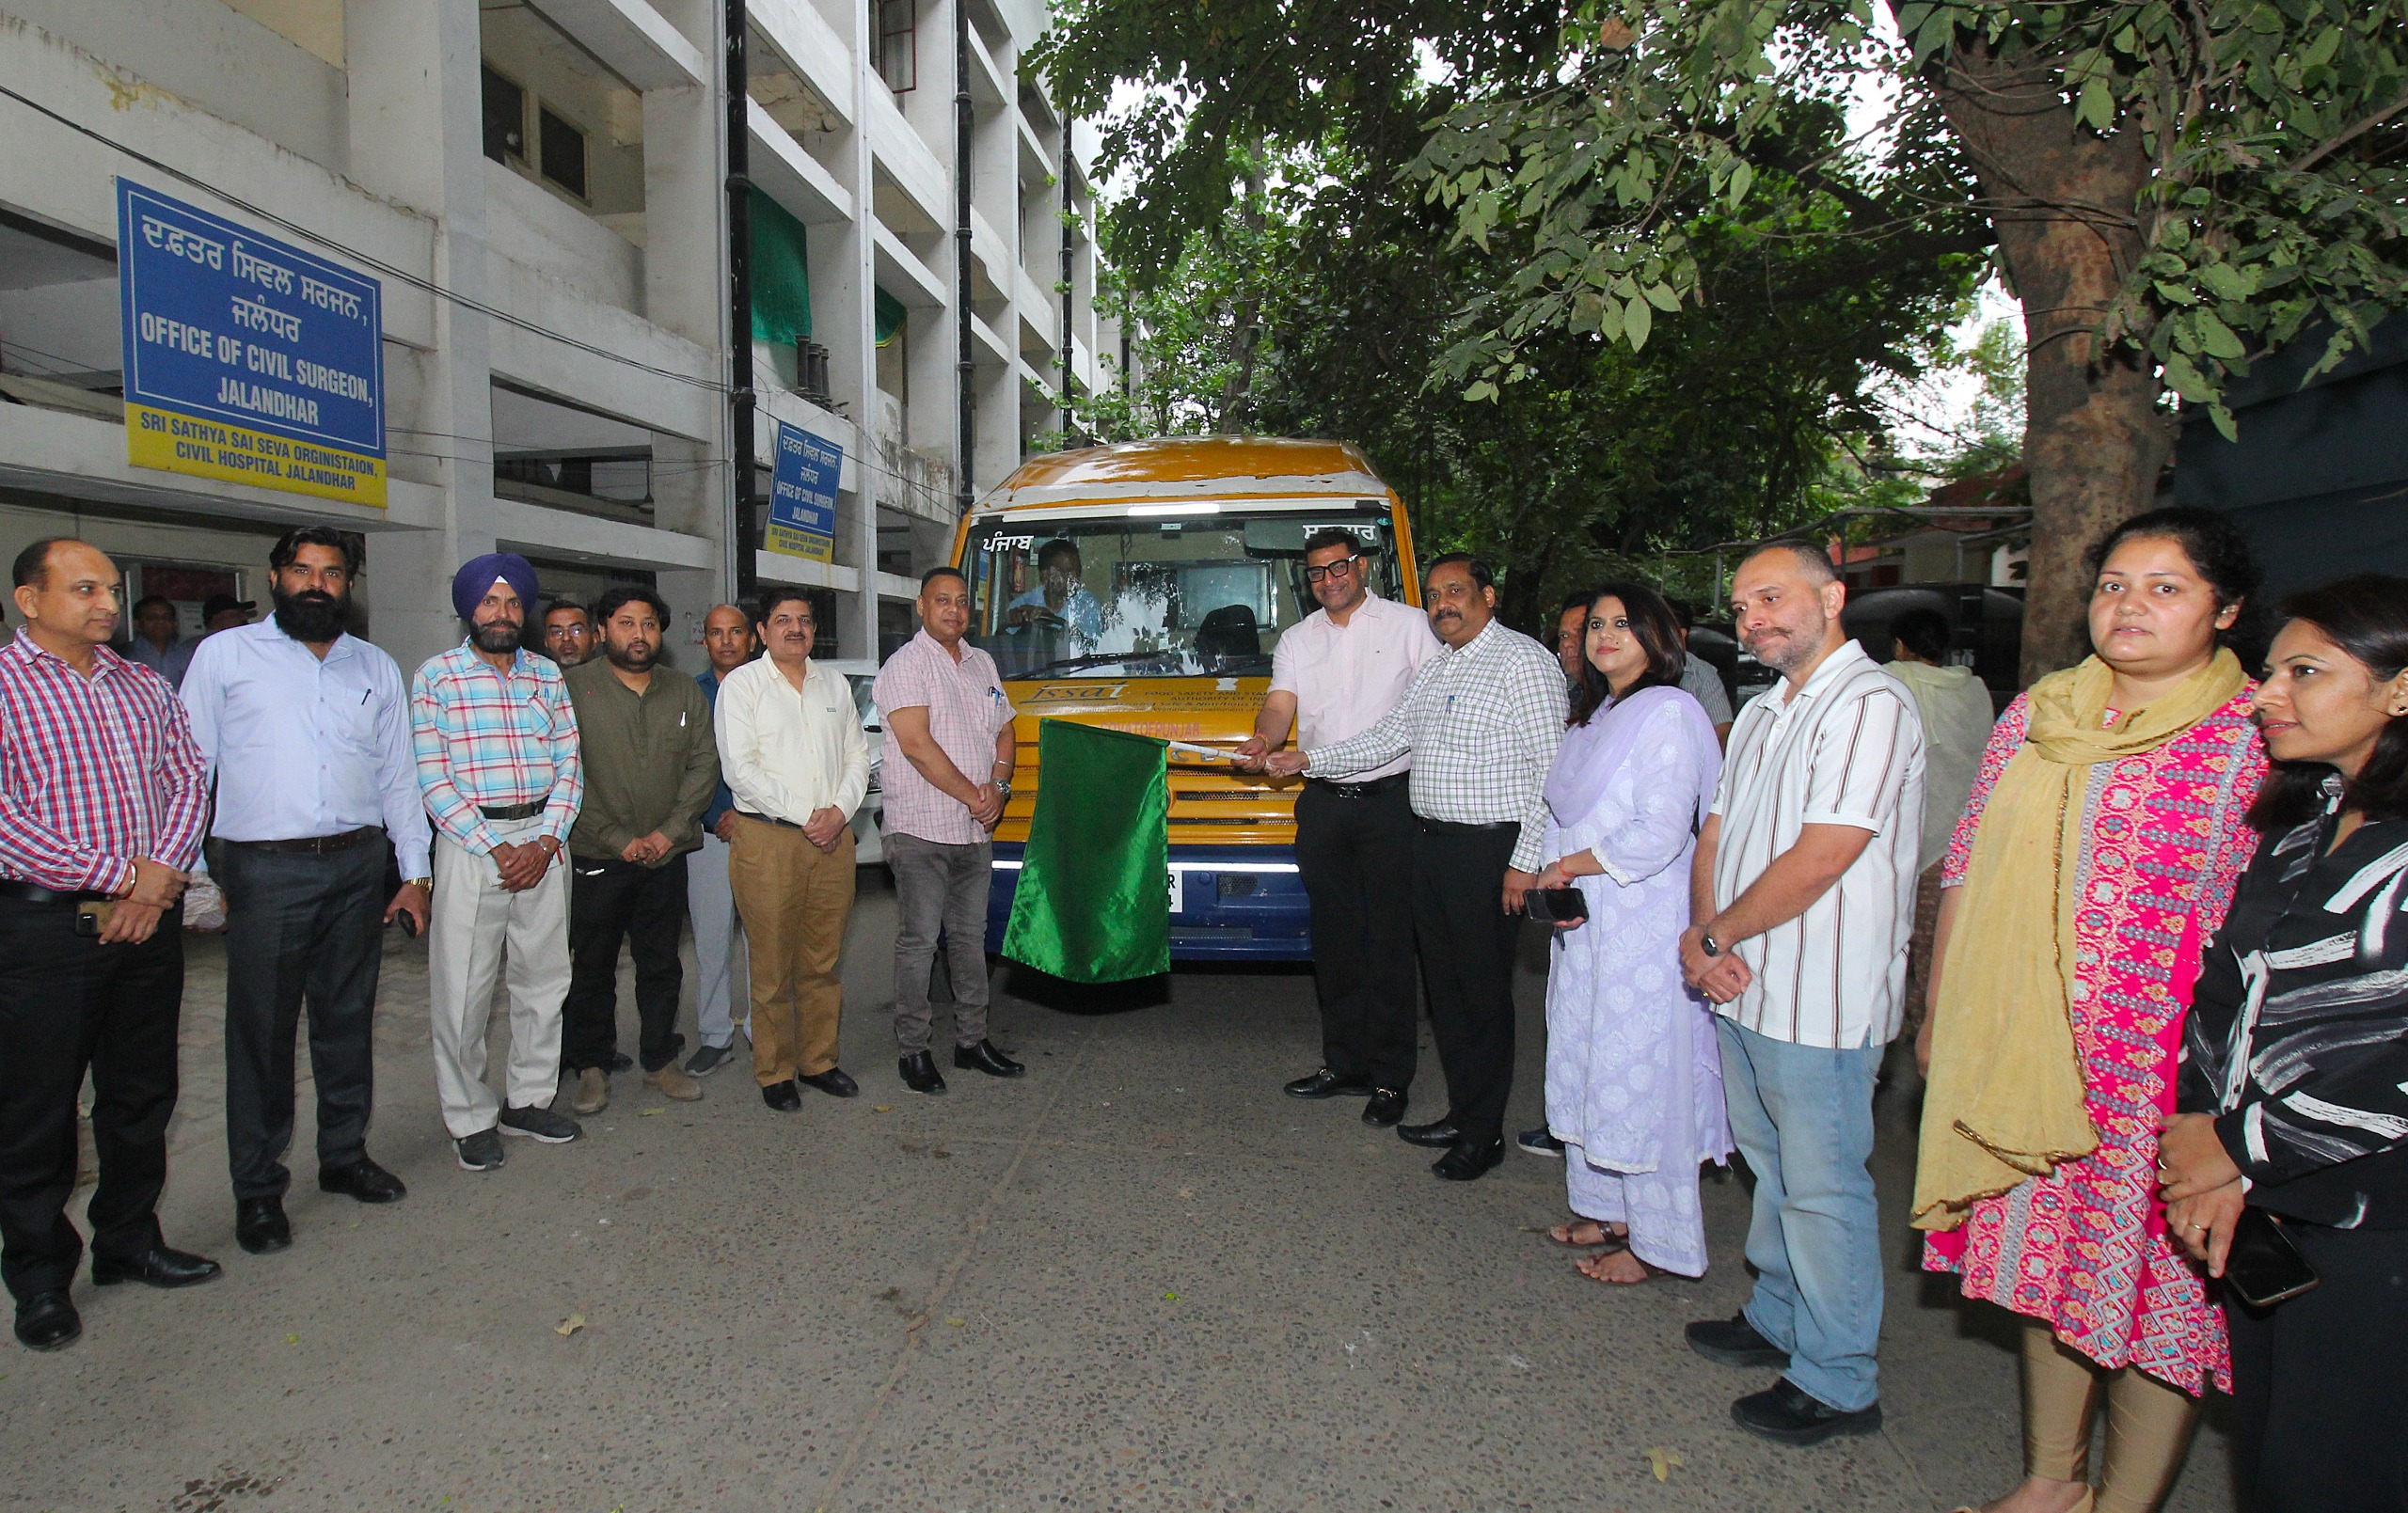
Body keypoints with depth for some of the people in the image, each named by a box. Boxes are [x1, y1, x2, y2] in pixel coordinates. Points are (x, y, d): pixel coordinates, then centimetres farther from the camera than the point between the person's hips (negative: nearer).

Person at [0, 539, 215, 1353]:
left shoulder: (144, 686, 11)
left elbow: (187, 781, 7)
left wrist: (160, 878, -8)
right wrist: (124, 874, -15)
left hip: (148, 919, 5)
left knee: (143, 1098, 15)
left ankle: (129, 1241, 30)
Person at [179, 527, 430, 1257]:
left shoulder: (377, 669, 13)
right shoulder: (225, 655, 3)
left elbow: (399, 776, 14)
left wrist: (415, 872, 10)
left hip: (358, 867, 3)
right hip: (264, 869, -3)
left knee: (349, 1019, 12)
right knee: (261, 1030, 3)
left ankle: (344, 1155, 28)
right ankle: (258, 1187, 17)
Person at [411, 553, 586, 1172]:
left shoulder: (547, 676, 11)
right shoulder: (436, 677, 0)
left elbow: (569, 763, 6)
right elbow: (433, 779, -6)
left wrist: (545, 841, -7)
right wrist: (496, 847, -13)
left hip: (542, 838, 4)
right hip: (471, 841, -4)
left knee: (544, 976, 9)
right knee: (463, 988, 1)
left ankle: (528, 1101, 23)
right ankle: (470, 1119, 15)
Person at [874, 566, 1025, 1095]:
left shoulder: (983, 664, 15)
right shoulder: (905, 666, -7)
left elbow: (1003, 732, 16)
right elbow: (918, 745, -16)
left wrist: (998, 786, -3)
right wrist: (973, 795, -14)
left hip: (976, 831, 7)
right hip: (921, 831, -6)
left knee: (970, 936, 13)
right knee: (919, 941, -1)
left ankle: (971, 1040, 24)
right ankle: (912, 1050, 9)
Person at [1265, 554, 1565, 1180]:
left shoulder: (1524, 661, -9)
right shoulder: (1433, 669, 17)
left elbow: (1552, 768, -13)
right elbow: (1389, 736, 20)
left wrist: (1527, 861, -18)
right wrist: (1308, 760, 11)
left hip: (1489, 848, -8)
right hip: (1429, 842, 8)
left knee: (1483, 989, 0)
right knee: (1442, 982, 13)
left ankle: (1484, 1133, 13)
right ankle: (1462, 1112, 27)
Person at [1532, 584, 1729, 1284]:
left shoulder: (1669, 714, -13)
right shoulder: (1594, 718, 15)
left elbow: (1659, 834, -20)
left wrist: (1567, 867, -11)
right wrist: (1558, 884, 1)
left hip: (1644, 929, -9)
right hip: (1584, 920, 9)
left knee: (1641, 1079, -1)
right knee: (1587, 1068, 15)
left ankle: (1658, 1243, 13)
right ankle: (1609, 1212, 30)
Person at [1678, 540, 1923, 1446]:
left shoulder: (1870, 706, -16)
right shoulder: (1760, 714, 14)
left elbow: (1817, 861, -22)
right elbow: (1716, 834, 12)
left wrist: (1713, 938, -10)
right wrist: (1705, 938, -6)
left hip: (1819, 1002, -8)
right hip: (1740, 992, 9)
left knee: (1822, 1190, 4)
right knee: (1772, 1171, 21)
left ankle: (1838, 1385, 19)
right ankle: (1777, 1321, 39)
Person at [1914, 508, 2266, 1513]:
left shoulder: (2261, 739, -5)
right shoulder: (2035, 717, 7)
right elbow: (1967, 871, 11)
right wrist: (1940, 1011, 11)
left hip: (2165, 1076, -4)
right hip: (2022, 1056, 5)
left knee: (2152, 1285, 6)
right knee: (2043, 1264, 16)